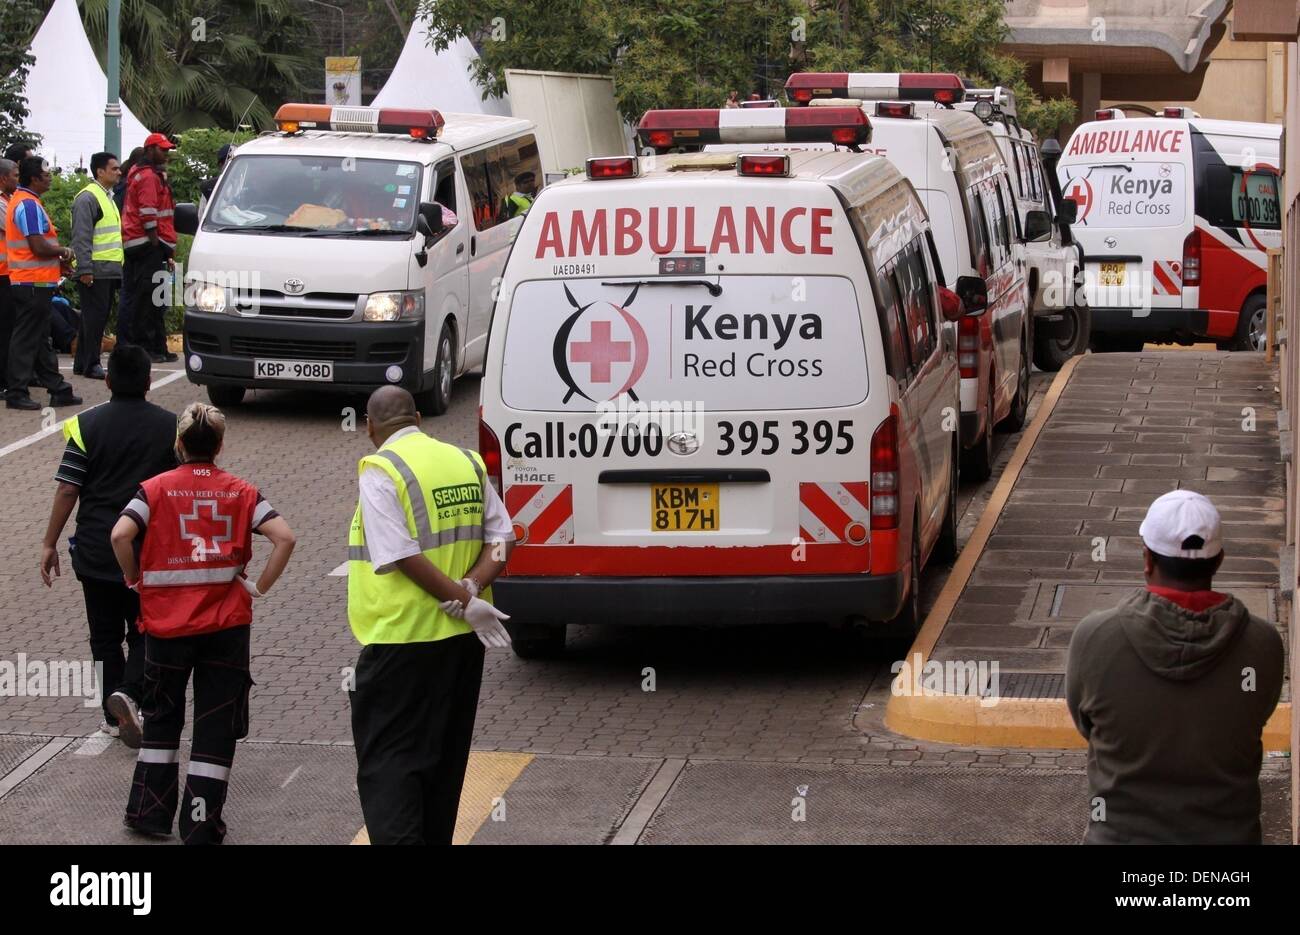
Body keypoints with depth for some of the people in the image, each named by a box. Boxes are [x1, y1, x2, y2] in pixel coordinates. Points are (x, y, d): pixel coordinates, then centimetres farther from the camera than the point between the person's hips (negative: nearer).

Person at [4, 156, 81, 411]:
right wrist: (64, 252, -6)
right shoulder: (29, 205, -17)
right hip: (34, 283, -11)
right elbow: (38, 246, -24)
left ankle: (58, 389, 20)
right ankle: (16, 394, -1)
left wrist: (57, 261, 10)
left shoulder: (20, 201, 15)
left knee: (41, 339, 13)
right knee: (27, 339, -5)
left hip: (30, 282, 11)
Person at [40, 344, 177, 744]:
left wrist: (50, 543, -1)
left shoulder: (87, 425, -6)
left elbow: (67, 489, -8)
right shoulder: (170, 426, -3)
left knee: (105, 635, 12)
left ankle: (114, 718, 16)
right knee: (145, 631, 10)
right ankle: (129, 693, -15)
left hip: (95, 550, 0)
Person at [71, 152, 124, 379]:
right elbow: (81, 237, -18)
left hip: (109, 271, 10)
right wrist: (85, 269, -23)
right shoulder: (88, 198, -11)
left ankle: (82, 364, 18)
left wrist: (119, 266, 26)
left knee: (97, 317, 12)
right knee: (95, 316, -8)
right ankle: (90, 365, -5)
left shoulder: (107, 197, 21)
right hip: (95, 271, -10)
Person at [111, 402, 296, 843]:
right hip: (226, 624, 0)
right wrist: (258, 588, -2)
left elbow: (120, 535, -16)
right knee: (216, 725, 7)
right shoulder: (242, 493, 1)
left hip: (166, 623, 0)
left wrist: (136, 580, 0)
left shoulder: (155, 489, -2)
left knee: (161, 719, 17)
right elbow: (284, 538, -10)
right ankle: (201, 824, 6)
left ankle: (150, 811, 18)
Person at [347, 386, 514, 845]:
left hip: (400, 639, -6)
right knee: (444, 757, 17)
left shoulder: (380, 471, -12)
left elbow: (403, 557, -19)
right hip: (462, 636, 7)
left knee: (387, 759, -3)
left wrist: (463, 599, -13)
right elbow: (501, 537, 4)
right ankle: (436, 837, 25)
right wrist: (470, 589, -9)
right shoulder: (465, 462, 8)